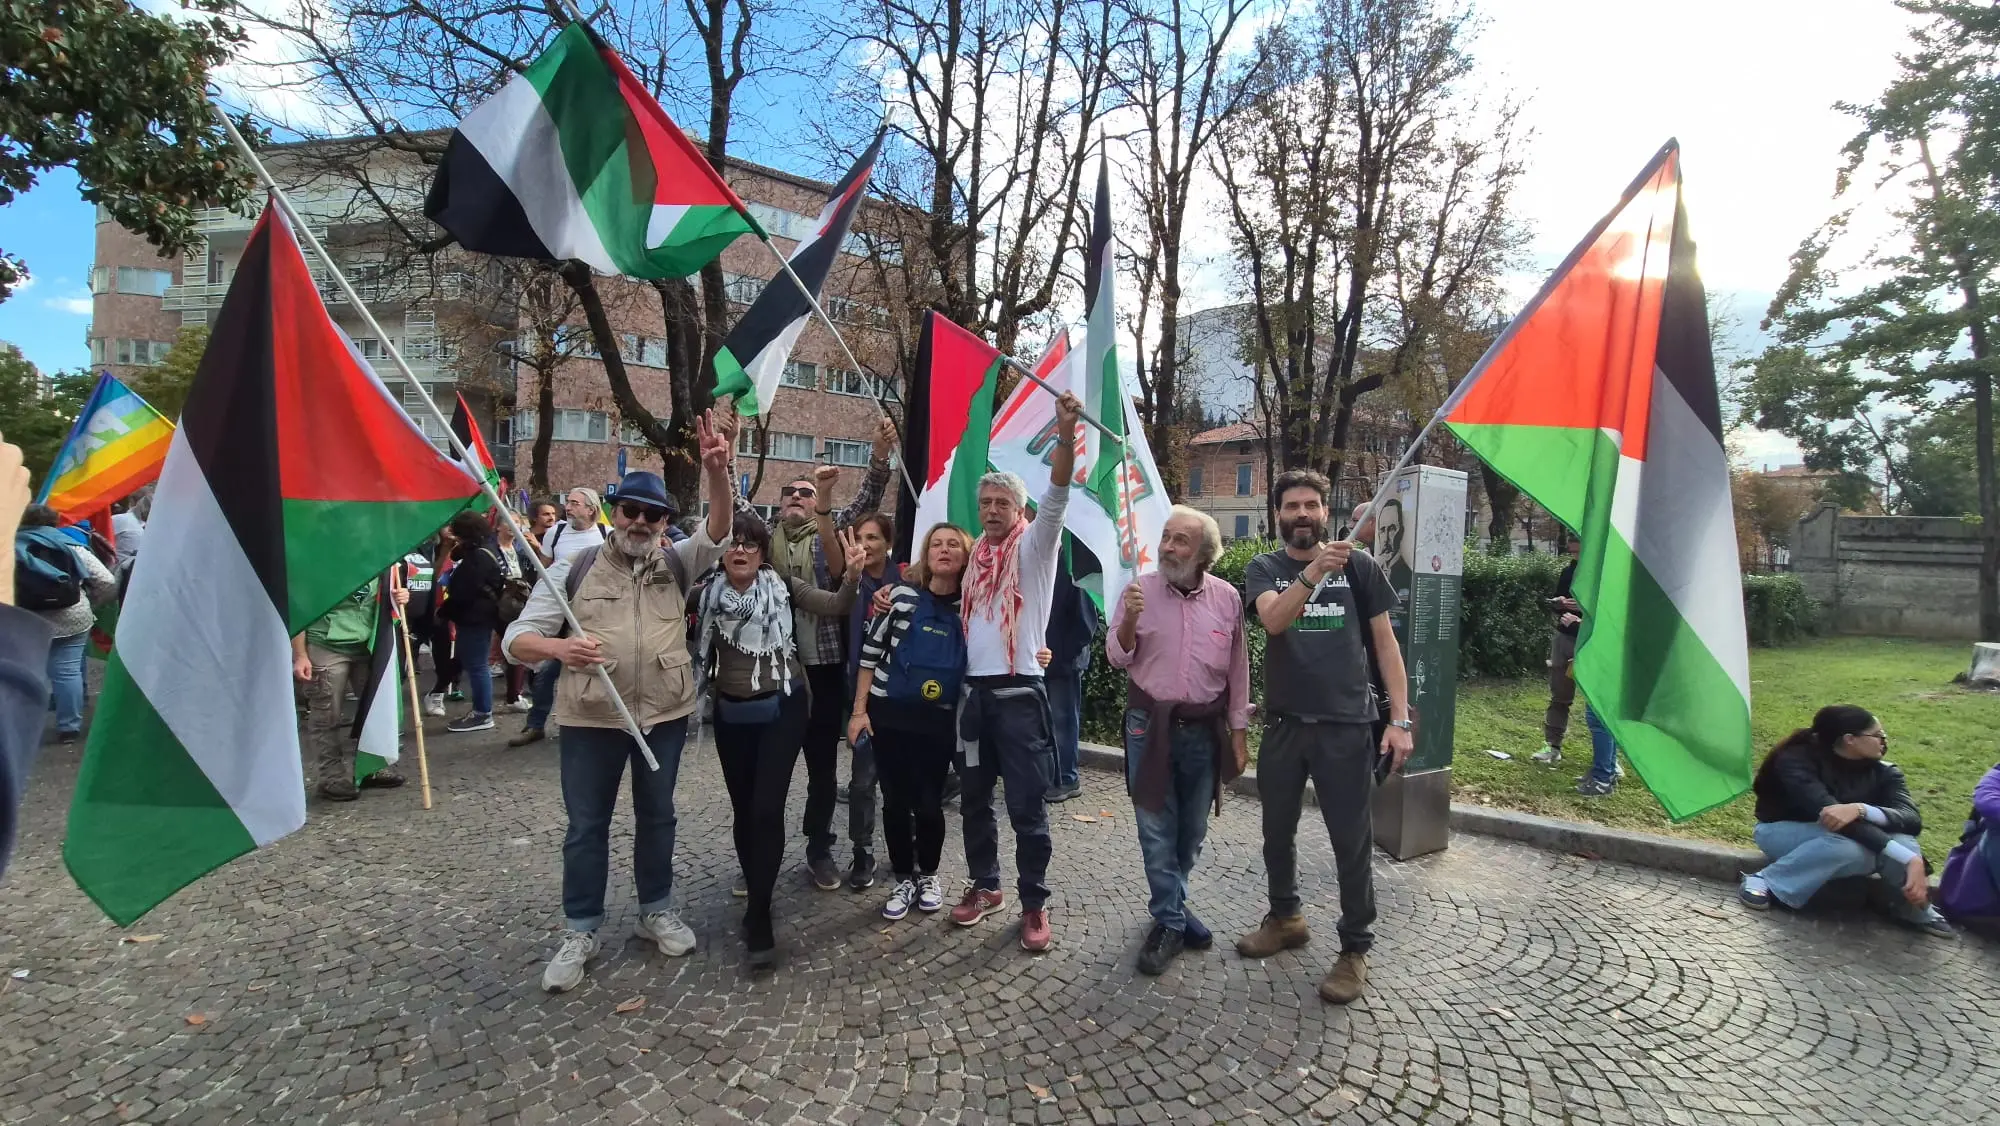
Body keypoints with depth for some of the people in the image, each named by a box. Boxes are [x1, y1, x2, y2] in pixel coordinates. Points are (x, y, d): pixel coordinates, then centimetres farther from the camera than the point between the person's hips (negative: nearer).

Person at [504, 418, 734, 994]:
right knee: (586, 825, 9)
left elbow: (718, 531, -17)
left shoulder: (677, 565, 2)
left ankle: (657, 911, 33)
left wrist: (717, 473, -35)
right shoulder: (573, 568, -2)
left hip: (664, 714, 2)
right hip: (591, 718, -1)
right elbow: (517, 639, -4)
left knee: (656, 816, 16)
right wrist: (558, 647, -27)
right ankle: (579, 933, 25)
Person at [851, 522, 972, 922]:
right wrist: (859, 710, -2)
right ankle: (904, 878, 28)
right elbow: (871, 652, -1)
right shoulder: (903, 593, -4)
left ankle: (929, 875, 32)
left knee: (929, 804, 7)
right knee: (895, 801, 9)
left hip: (938, 720, 0)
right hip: (888, 713, 0)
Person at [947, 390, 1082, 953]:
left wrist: (1066, 437, -37)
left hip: (1019, 691, -6)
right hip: (974, 690, 6)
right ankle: (984, 886, 31)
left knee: (1027, 806, 0)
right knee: (973, 798, 15)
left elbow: (1055, 499, -21)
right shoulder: (976, 554, 15)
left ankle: (1034, 904, 14)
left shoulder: (1033, 545, -3)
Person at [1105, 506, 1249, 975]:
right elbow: (1118, 659, -4)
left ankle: (1170, 901, 37)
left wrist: (1239, 733, 6)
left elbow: (1238, 670, 5)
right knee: (1157, 827, 3)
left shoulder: (1227, 597, -2)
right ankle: (1170, 921, 17)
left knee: (1193, 828, 15)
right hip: (1150, 724, -2)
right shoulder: (1140, 589, -7)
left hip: (1204, 728, 2)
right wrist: (1129, 621, -23)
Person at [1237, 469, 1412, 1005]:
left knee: (1352, 840, 3)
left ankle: (1355, 948, 20)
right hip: (1283, 723, 2)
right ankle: (1285, 918, 37)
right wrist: (1315, 572, -36)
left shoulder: (1360, 565, 0)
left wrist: (1399, 718, -5)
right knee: (1277, 831, 15)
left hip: (1347, 725, -2)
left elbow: (1385, 642, 2)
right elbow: (1274, 620, -19)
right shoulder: (1264, 568, 1)